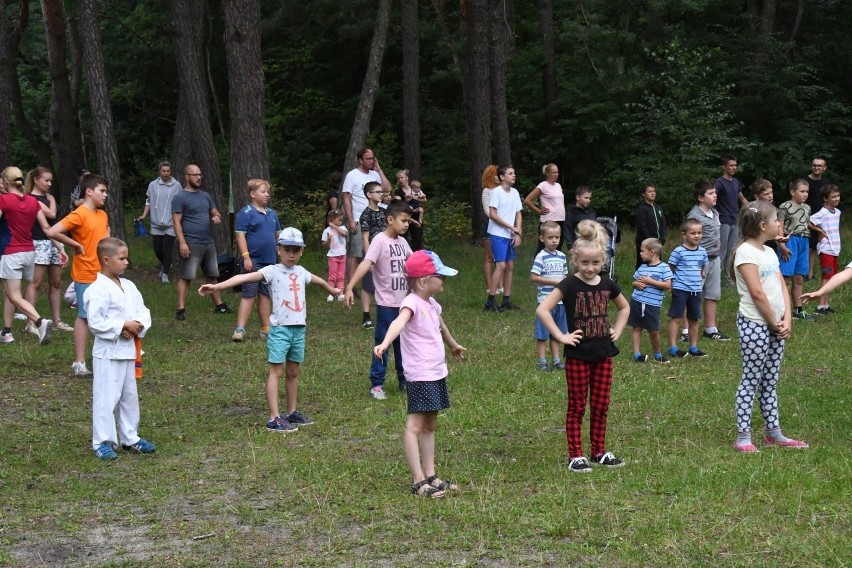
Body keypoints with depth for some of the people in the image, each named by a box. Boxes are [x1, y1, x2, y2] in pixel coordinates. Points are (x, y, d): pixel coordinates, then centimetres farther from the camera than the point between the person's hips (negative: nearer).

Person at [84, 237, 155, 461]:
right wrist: (124, 325, -20)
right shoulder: (98, 290, -16)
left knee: (129, 396, 16)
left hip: (128, 349, 8)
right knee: (106, 398, -4)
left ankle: (129, 438, 27)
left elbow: (143, 311, 9)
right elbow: (95, 322, -21)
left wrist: (137, 327, -11)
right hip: (108, 352, -8)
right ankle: (102, 442, 4)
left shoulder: (128, 286, 9)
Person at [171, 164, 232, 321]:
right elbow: (176, 222, -13)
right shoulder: (180, 197, -8)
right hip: (191, 244, -7)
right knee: (186, 277, -6)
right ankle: (181, 309, -4)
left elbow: (215, 212, 22)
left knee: (212, 275, 15)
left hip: (209, 243, 7)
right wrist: (182, 242, -22)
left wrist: (217, 217, -3)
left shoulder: (205, 195, 13)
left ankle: (219, 305, 24)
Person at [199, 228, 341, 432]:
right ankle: (274, 419, -9)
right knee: (276, 371, -7)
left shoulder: (300, 272, 13)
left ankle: (292, 413, 25)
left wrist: (332, 289, 55)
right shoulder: (272, 271, -7)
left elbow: (317, 280, 35)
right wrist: (217, 286, -34)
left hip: (299, 328, 6)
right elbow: (245, 277, -21)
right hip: (280, 328, -6)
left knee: (293, 372, 14)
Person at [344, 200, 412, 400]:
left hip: (404, 302, 7)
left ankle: (405, 380, 26)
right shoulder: (380, 240, -16)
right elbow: (366, 264, -28)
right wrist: (349, 288, -38)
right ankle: (376, 385, 8)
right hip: (387, 303, -7)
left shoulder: (402, 242, 7)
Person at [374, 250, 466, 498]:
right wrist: (385, 343, -58)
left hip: (437, 374, 10)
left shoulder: (432, 304, 12)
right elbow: (399, 322, -38)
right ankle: (418, 481, -10)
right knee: (414, 426, -8)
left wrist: (453, 345, 54)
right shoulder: (413, 303, -17)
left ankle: (430, 476, 21)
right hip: (420, 377, -10)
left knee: (430, 426, 14)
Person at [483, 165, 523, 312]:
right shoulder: (496, 192, -11)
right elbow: (492, 214, -15)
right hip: (498, 234, -7)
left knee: (510, 266, 7)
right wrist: (512, 227, -13)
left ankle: (507, 300, 14)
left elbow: (518, 214, 12)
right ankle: (490, 302, -10)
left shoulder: (515, 193, 9)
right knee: (500, 265, -13)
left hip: (511, 236, 7)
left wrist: (518, 233, 0)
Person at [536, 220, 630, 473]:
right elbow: (542, 310, -21)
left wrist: (617, 330, 8)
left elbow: (624, 307, 22)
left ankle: (599, 452, 22)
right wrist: (561, 336, -19)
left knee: (601, 406, 11)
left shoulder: (607, 284, 3)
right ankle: (575, 456, 8)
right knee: (577, 406, 3)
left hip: (603, 354, 5)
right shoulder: (570, 285, -12)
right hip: (578, 356, -5)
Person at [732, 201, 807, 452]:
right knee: (751, 380, -4)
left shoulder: (769, 252, 12)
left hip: (775, 325, 8)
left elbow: (782, 287, 9)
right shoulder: (746, 252, -16)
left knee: (770, 381, 14)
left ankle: (774, 433, 21)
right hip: (754, 324, -8)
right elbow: (757, 293, -20)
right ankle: (743, 437, 1)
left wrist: (786, 319, -3)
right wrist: (775, 323, -12)